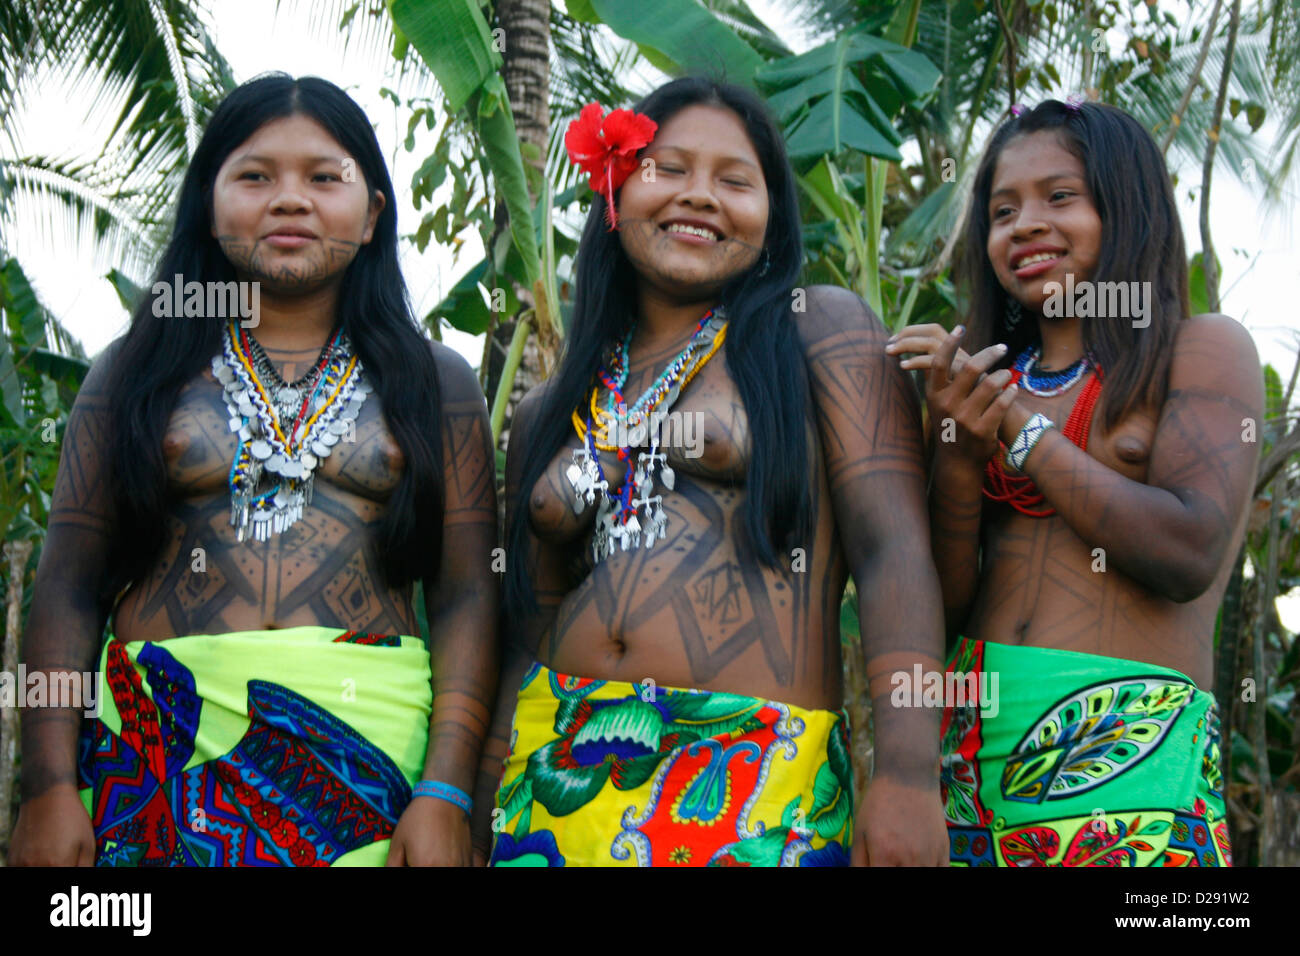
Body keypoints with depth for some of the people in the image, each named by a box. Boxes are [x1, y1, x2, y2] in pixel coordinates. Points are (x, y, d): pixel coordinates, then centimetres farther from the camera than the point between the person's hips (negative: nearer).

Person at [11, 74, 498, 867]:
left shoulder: (435, 384, 8)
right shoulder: (137, 371, 9)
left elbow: (467, 597, 2)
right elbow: (70, 584, 5)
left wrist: (447, 793, -9)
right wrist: (51, 786, -4)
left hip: (367, 746, 0)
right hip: (157, 749, 1)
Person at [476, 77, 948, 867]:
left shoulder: (822, 329, 2)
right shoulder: (551, 414, 15)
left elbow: (895, 551, -9)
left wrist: (909, 779, -19)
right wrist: (479, 823, 12)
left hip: (757, 781, -4)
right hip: (559, 775, 4)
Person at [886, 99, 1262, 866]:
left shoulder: (1205, 349, 2)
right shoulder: (991, 374, 13)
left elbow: (1189, 555, -13)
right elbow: (947, 604, 7)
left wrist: (1017, 425, -8)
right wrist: (958, 450, -9)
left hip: (1134, 748, -4)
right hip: (974, 735, 4)